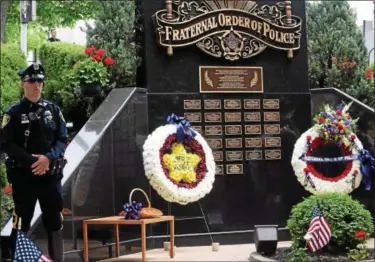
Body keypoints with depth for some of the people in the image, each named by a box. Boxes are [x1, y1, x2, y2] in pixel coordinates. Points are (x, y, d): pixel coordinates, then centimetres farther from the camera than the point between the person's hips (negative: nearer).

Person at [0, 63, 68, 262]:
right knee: (21, 224, 2)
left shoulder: (53, 110, 8)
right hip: (23, 176, -3)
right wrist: (32, 161, -18)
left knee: (55, 222, 10)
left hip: (51, 174, 3)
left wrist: (48, 158, -14)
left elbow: (62, 139, 5)